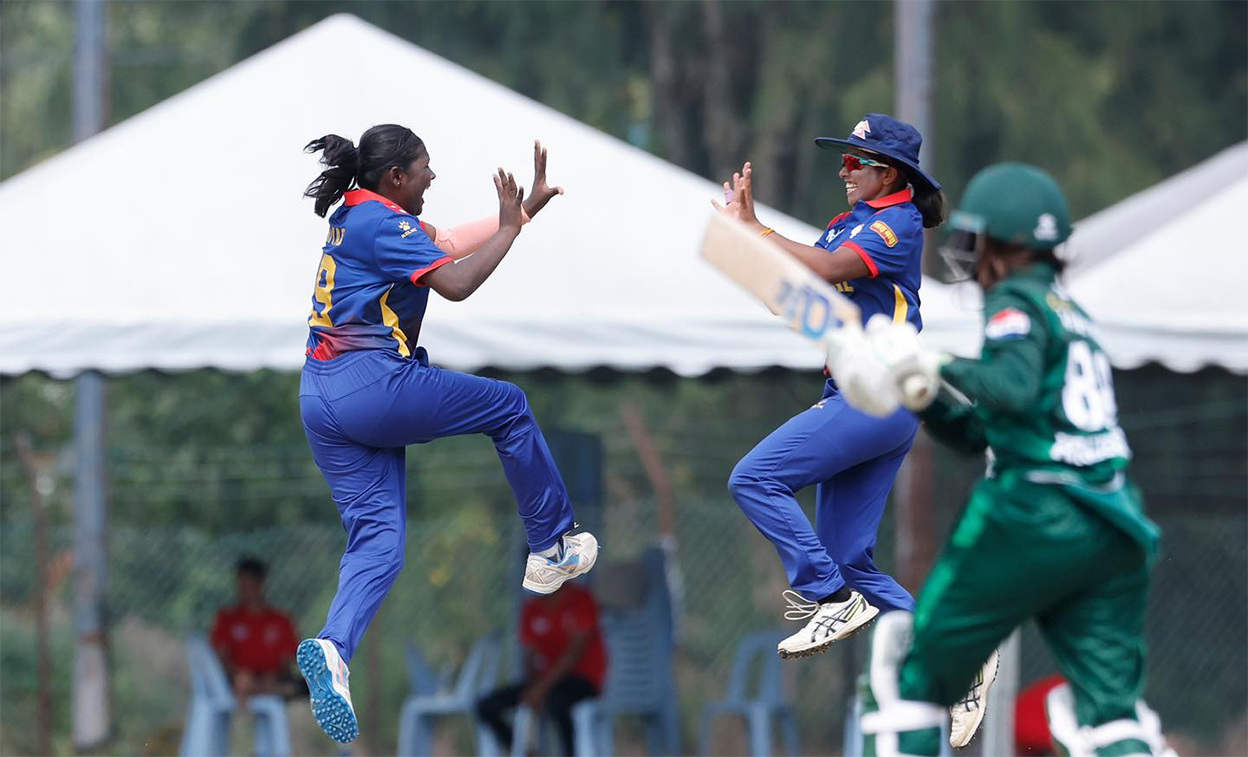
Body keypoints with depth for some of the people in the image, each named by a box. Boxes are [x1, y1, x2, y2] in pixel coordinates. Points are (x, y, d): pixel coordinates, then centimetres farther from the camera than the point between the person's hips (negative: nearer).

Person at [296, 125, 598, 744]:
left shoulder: (360, 214, 18)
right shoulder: (381, 223, -11)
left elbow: (450, 244, 22)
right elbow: (456, 283, -19)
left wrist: (523, 209, 22)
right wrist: (510, 229, -8)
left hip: (319, 399, 9)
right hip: (371, 384, -9)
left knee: (376, 534, 3)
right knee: (509, 407, 11)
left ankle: (332, 647, -21)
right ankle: (552, 549, 21)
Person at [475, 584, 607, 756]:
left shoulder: (580, 600, -8)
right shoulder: (531, 610, 10)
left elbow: (576, 651, -15)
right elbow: (530, 656, 8)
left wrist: (543, 687, -20)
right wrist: (532, 685, -14)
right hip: (544, 679, 7)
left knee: (555, 701, -41)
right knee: (486, 706, -8)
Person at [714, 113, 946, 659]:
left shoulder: (899, 223, -8)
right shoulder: (849, 224, 19)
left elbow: (829, 269, -23)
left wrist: (753, 228, -15)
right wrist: (744, 224, 6)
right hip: (857, 396, 9)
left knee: (754, 479, -17)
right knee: (849, 561, 5)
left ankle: (835, 600, -16)